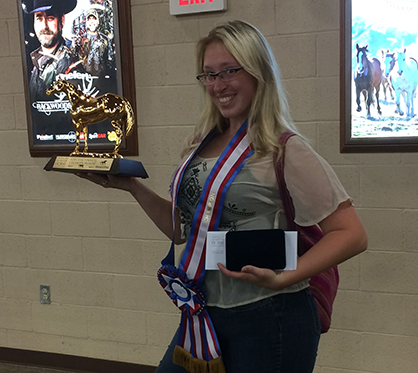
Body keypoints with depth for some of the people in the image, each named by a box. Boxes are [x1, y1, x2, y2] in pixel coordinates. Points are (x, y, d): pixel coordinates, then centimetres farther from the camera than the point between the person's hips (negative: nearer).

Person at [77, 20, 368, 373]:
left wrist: (281, 279, -26)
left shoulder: (284, 151, -14)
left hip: (267, 319, -6)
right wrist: (131, 186, 3)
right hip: (205, 314, 6)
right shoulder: (204, 143, 5)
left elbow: (351, 234, -16)